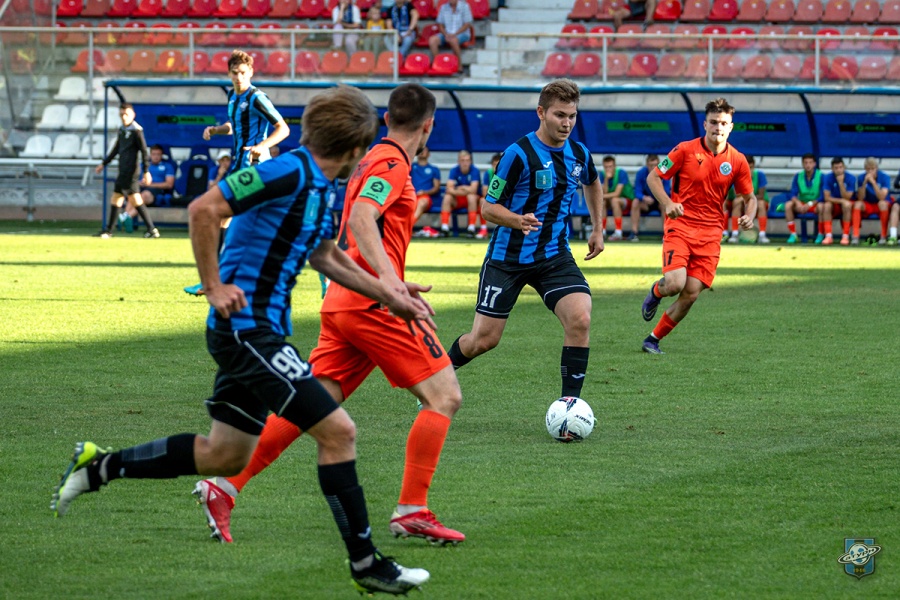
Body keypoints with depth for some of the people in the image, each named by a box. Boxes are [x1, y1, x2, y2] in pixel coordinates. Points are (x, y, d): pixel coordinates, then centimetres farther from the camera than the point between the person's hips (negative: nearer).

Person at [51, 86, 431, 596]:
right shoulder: (290, 172, -17)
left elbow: (326, 257, 29)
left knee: (225, 456, 16)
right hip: (247, 327, -10)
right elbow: (204, 210, -22)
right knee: (337, 430, -11)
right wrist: (214, 287, -18)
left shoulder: (323, 187, 12)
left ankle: (98, 467, 25)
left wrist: (390, 296, 27)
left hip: (258, 329, 10)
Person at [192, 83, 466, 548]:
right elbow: (360, 218, -25)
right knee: (444, 396, -5)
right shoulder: (392, 164, -9)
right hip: (372, 302, -9)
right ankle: (412, 510, -11)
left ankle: (225, 486, -2)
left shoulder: (374, 159, 19)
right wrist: (387, 276, -37)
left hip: (341, 301, 9)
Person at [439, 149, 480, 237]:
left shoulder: (474, 170, -13)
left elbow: (473, 190, -23)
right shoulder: (454, 171, -6)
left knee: (471, 196, -35)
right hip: (457, 200, 2)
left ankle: (471, 228, -34)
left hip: (472, 200, -2)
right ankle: (444, 227, -30)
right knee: (447, 197, -26)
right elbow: (449, 189, -18)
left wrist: (461, 188, -14)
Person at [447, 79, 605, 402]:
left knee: (580, 318, -21)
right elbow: (489, 207, -12)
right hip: (507, 256, -4)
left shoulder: (579, 153, 2)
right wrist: (518, 221, -31)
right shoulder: (519, 153, -16)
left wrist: (598, 229, 24)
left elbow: (592, 183, 28)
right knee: (484, 339, 1)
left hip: (554, 256, 4)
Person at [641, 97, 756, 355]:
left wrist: (749, 216, -8)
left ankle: (654, 338, 12)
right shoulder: (685, 150, -5)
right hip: (680, 225, -3)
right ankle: (656, 292, 17)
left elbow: (749, 197, 15)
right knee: (675, 283, -21)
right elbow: (653, 177, 2)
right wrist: (667, 203, -15)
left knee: (691, 294, -6)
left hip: (710, 233, 3)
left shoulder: (737, 161, 3)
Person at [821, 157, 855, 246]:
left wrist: (841, 182, -29)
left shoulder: (850, 178, -14)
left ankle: (845, 236, -32)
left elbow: (847, 198, -20)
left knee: (847, 204, -36)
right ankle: (828, 236, -33)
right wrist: (840, 200, -28)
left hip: (847, 206, -1)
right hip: (834, 206, 1)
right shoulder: (828, 178, -10)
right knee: (827, 205, -32)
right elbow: (827, 197, -14)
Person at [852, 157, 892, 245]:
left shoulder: (884, 177, -14)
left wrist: (873, 182, -34)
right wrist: (865, 183, -26)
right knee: (857, 204, -29)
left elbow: (882, 197, -25)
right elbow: (860, 198, -15)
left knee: (882, 203, -36)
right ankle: (855, 236, -31)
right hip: (867, 206, 2)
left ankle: (883, 236, -27)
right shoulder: (861, 178, -7)